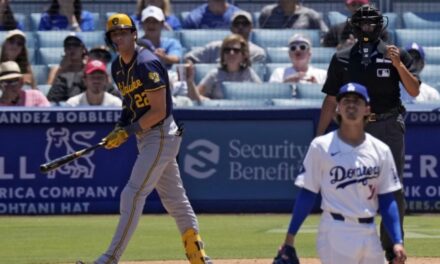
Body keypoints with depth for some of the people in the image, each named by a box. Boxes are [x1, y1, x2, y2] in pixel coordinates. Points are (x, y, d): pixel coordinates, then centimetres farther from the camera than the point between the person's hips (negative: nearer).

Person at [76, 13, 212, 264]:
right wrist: (120, 127, 2)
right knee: (175, 198, 13)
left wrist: (128, 131, -20)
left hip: (161, 135, -10)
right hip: (146, 137, 10)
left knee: (133, 194, -13)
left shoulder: (147, 64, -19)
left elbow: (158, 111, -21)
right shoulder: (118, 67, 9)